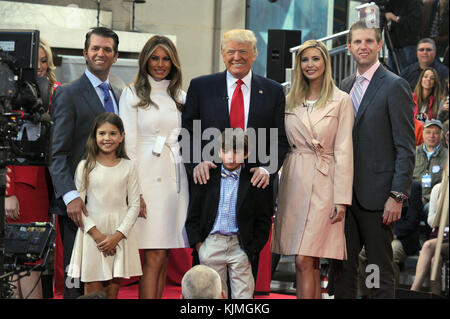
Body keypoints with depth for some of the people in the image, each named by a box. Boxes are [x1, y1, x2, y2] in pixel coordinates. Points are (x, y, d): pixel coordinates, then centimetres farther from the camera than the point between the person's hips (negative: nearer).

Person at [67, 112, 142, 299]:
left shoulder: (128, 167, 4)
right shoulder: (85, 166, 1)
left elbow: (134, 205, 2)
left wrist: (117, 236, -9)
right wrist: (97, 233, -11)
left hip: (120, 233, 1)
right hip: (92, 233, -1)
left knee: (112, 292, 4)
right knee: (92, 292, -1)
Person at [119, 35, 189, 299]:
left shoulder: (180, 97, 16)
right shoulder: (133, 94, 2)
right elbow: (128, 144, -3)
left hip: (176, 177, 5)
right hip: (148, 176, -4)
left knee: (164, 257, 5)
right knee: (154, 258, -10)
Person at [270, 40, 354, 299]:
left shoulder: (341, 101, 0)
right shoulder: (290, 101, 12)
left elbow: (343, 151, -4)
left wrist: (342, 198, -10)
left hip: (323, 184, -4)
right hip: (294, 182, 4)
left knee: (304, 260, -10)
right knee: (309, 261, 5)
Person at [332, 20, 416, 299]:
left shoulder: (395, 86, -7)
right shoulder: (346, 86, 14)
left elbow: (406, 148, -10)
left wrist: (398, 196, -16)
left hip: (376, 194, -6)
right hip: (346, 193, 6)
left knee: (381, 270, 2)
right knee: (343, 267, 10)